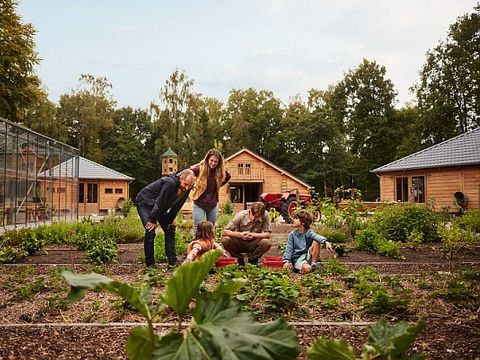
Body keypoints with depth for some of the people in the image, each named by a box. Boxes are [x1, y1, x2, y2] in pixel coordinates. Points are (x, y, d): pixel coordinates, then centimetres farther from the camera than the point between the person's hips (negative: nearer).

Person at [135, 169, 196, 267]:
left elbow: (178, 205, 0)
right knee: (150, 231, -18)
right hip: (144, 202, -8)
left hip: (160, 206, 8)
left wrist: (171, 220, 0)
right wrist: (152, 220, -24)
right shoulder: (170, 183, -36)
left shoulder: (187, 188, -12)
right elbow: (160, 202, -30)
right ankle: (150, 263, -7)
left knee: (170, 229, 4)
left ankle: (172, 261, 8)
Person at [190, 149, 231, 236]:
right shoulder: (200, 168, -15)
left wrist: (217, 186, 6)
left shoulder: (220, 172, -5)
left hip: (213, 204, 4)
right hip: (199, 204, -3)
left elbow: (228, 176, 13)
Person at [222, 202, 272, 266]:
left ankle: (253, 259, 1)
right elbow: (224, 232, -20)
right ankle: (240, 259, 0)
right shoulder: (240, 215, -19)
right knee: (225, 240, -29)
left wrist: (253, 235, -30)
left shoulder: (265, 215, -19)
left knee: (267, 243, -30)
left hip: (253, 245, 0)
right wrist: (240, 234, -34)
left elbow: (268, 234, -15)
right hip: (239, 243, 0)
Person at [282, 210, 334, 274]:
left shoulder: (309, 232, -2)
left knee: (316, 242, -22)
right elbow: (289, 250, -2)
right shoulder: (292, 235, 0)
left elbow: (317, 237, -25)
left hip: (308, 256, 3)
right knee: (307, 269, -36)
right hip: (297, 258, -3)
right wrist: (286, 261, -20)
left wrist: (326, 242, -46)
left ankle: (314, 264, -12)